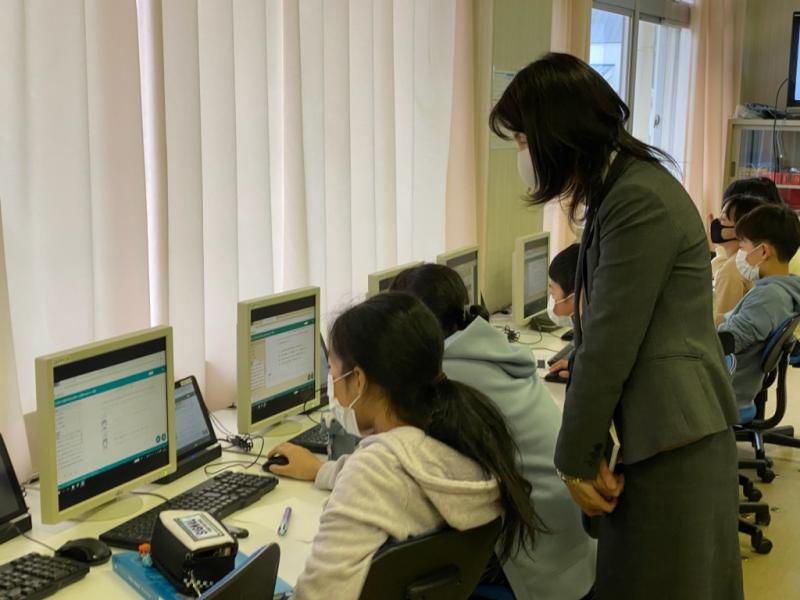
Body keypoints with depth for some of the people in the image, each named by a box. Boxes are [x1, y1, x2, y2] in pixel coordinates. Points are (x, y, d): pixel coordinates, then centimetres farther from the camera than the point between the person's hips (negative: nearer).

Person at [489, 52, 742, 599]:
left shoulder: (639, 200, -19)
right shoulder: (619, 190, 13)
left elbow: (611, 344, -19)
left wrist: (576, 459, -9)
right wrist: (587, 446, 8)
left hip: (671, 439, -9)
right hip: (648, 432, 9)